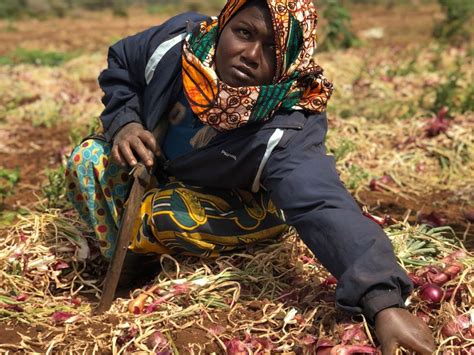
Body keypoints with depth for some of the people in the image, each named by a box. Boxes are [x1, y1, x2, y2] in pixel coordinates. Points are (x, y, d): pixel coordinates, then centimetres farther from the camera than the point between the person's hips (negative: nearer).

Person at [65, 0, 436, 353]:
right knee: (88, 161, -10)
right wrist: (124, 122, -24)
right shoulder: (180, 39, -27)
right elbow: (120, 64, -6)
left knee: (161, 220, -29)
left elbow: (324, 207, -54)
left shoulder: (285, 132, -41)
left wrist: (384, 301, -66)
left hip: (234, 199, -4)